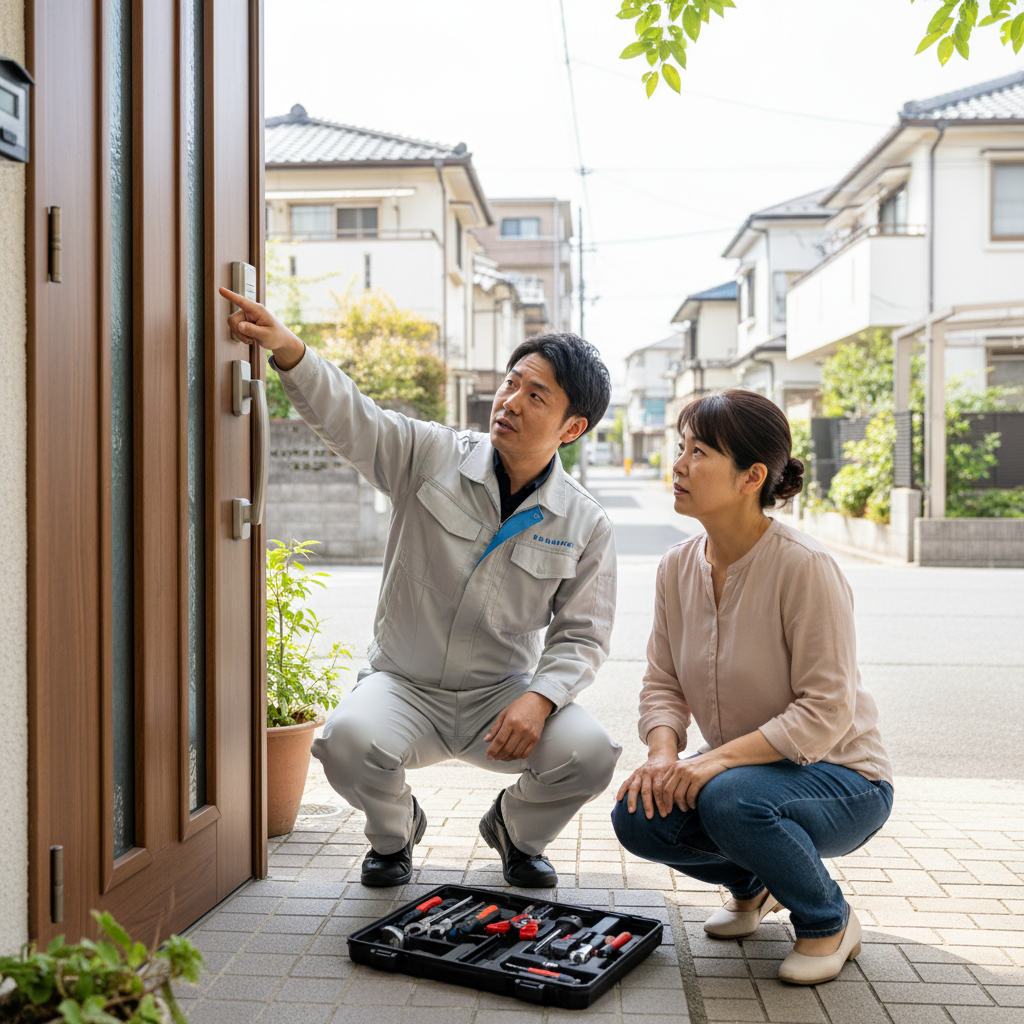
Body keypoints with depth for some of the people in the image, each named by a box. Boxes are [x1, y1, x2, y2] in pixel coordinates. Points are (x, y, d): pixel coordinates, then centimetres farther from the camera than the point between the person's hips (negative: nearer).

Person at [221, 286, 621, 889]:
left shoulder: (586, 524, -3)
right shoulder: (433, 456, -5)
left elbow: (582, 635, -1)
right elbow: (346, 415, -14)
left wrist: (539, 698, -19)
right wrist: (287, 348, -33)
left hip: (501, 694, 1)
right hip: (405, 685, -1)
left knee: (588, 753, -25)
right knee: (349, 742, -32)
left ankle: (515, 830, 13)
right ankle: (394, 830, 8)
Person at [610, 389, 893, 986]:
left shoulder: (805, 567, -24)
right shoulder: (679, 567, -2)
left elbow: (825, 713, -24)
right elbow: (664, 684, 2)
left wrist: (719, 759, -31)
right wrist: (664, 754, -18)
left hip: (840, 778, -6)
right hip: (736, 769, 6)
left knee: (731, 799, -35)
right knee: (639, 815, -17)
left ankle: (830, 922, -3)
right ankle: (752, 885, 15)